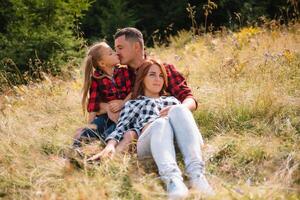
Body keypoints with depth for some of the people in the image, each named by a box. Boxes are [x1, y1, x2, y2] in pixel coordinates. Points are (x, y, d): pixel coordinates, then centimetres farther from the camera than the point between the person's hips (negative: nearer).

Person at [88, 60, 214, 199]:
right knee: (160, 123, -37)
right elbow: (121, 128, 16)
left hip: (177, 140, 2)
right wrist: (110, 146, -7)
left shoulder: (172, 100, 41)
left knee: (178, 109, -30)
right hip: (148, 140, -2)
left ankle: (196, 172, -50)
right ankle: (172, 179, -64)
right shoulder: (132, 104, 33)